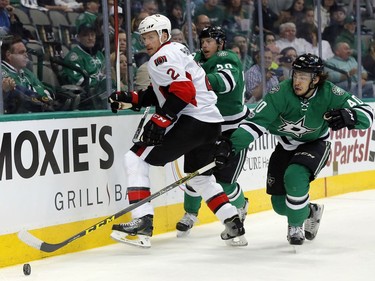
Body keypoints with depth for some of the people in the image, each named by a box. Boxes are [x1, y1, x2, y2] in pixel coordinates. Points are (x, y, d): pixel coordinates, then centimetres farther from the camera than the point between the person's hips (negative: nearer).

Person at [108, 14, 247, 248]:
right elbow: (162, 92, 25)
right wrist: (131, 99, 18)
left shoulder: (163, 57, -7)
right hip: (212, 123, 10)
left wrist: (159, 122, -22)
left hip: (193, 121, -10)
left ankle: (142, 223, -16)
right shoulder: (178, 50, 23)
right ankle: (234, 226, 25)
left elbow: (182, 90, -21)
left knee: (136, 159, -8)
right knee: (200, 178, 29)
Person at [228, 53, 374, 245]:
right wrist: (231, 145, -40)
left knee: (295, 176, -32)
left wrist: (348, 117, -46)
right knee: (280, 204, 2)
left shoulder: (330, 94, -25)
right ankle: (310, 212, 37)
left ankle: (296, 226, -7)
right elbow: (257, 121, -28)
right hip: (286, 146, 2)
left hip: (315, 144, -2)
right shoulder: (281, 93, -27)